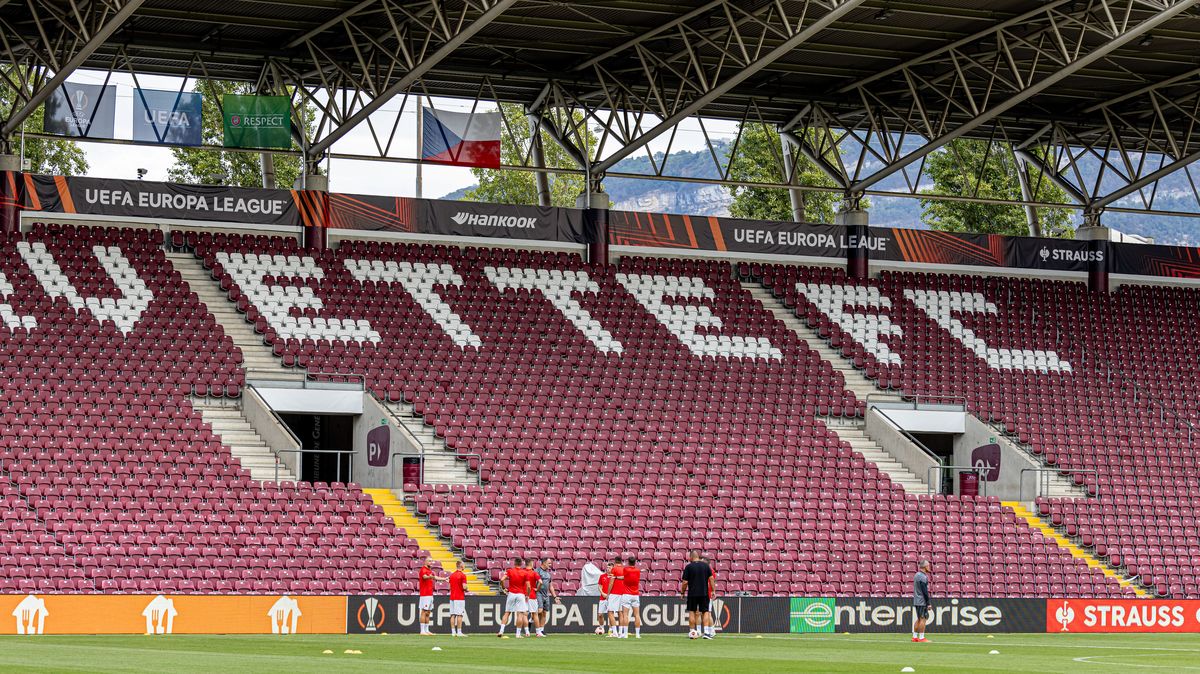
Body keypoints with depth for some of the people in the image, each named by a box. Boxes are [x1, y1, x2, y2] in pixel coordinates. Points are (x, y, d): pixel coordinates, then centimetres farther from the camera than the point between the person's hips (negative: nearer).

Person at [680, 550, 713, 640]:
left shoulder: (688, 567, -5)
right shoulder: (705, 565, 3)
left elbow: (685, 582, -6)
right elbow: (711, 578, 0)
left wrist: (682, 592, 7)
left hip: (692, 593, -2)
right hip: (704, 593, 2)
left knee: (692, 612, 7)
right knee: (705, 612, 5)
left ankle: (692, 632, 6)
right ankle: (706, 632, -5)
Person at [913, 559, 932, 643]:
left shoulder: (917, 575, 15)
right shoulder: (923, 577, -16)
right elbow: (925, 591, -18)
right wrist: (929, 603, -16)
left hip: (916, 601, 9)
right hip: (922, 601, -9)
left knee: (919, 619, 14)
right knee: (923, 619, -7)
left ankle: (915, 637, 15)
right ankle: (921, 638, -8)